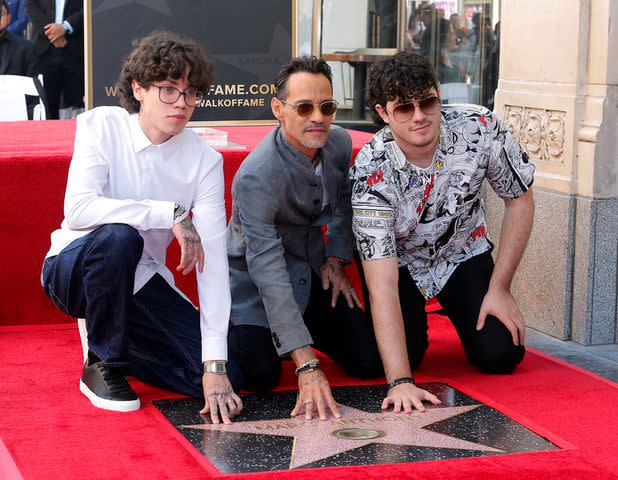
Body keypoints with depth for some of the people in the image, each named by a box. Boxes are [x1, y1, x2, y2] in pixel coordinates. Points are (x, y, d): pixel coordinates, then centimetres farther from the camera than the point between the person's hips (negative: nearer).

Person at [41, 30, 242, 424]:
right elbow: (78, 210, -30)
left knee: (216, 371, -15)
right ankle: (102, 362, -13)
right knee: (118, 236, -37)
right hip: (75, 269, -3)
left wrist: (215, 365, -26)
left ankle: (118, 341, 13)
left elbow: (213, 260, -18)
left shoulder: (205, 161, -11)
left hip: (141, 279, 3)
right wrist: (172, 214, -34)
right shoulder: (102, 126, -15)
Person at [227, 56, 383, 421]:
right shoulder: (256, 176, -32)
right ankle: (228, 332, 12)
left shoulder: (340, 143, -10)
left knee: (371, 361, -6)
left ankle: (311, 330, 24)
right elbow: (268, 271, -37)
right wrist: (307, 366, -43)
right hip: (255, 281, -5)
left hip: (313, 271, 6)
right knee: (260, 375, -23)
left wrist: (337, 258, 2)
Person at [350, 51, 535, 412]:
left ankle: (461, 312, 21)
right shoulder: (372, 173, -33)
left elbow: (520, 200, -8)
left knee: (501, 355, -13)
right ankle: (413, 321, 16)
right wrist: (400, 381, -46)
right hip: (399, 262, -2)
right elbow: (382, 285, -37)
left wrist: (499, 288, -13)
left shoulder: (481, 129, -27)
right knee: (405, 354, -20)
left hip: (463, 251, 2)